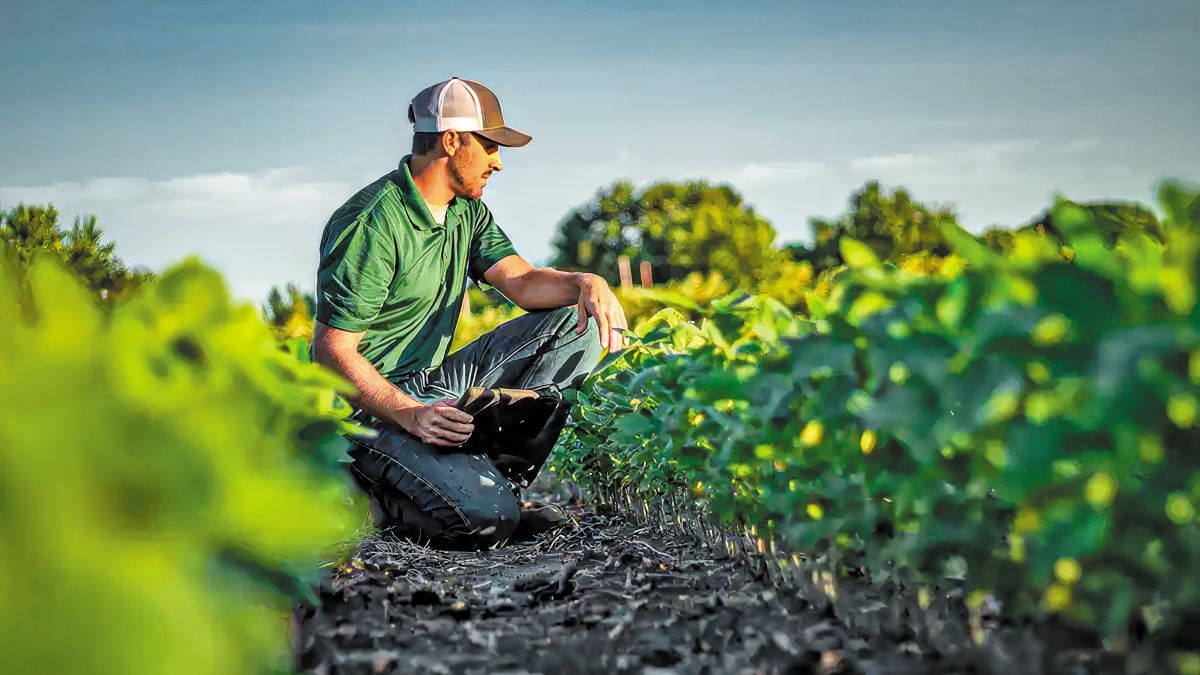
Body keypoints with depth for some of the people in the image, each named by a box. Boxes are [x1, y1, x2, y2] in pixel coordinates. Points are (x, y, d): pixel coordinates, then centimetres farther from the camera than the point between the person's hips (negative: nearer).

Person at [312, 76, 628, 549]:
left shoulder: (467, 211, 10)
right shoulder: (371, 223, -19)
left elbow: (522, 282, 1)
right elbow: (331, 350, -20)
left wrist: (585, 282, -21)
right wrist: (409, 415, -31)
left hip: (436, 386, 9)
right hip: (373, 401, -9)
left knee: (579, 321, -2)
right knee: (487, 519, -30)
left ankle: (492, 467, -7)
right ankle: (368, 491, -4)